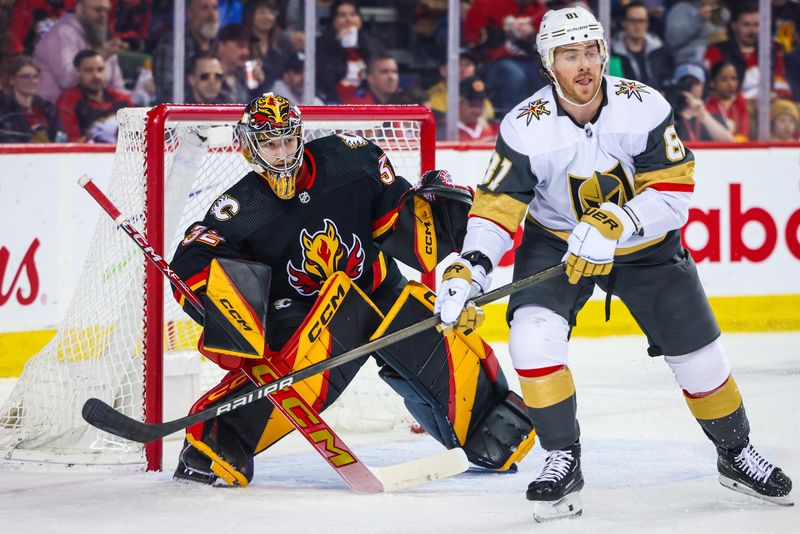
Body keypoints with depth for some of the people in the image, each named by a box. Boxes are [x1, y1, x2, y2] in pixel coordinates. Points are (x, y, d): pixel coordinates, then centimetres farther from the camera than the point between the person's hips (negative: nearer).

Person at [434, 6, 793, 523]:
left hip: (646, 246, 0)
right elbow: (496, 206, -18)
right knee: (533, 337, -24)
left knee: (697, 352, 3)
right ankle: (563, 463, -10)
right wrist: (469, 268, -34)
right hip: (555, 243, 0)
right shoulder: (526, 127, -21)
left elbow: (675, 193, -23)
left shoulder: (644, 108, -22)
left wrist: (614, 223, -39)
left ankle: (736, 453, 28)